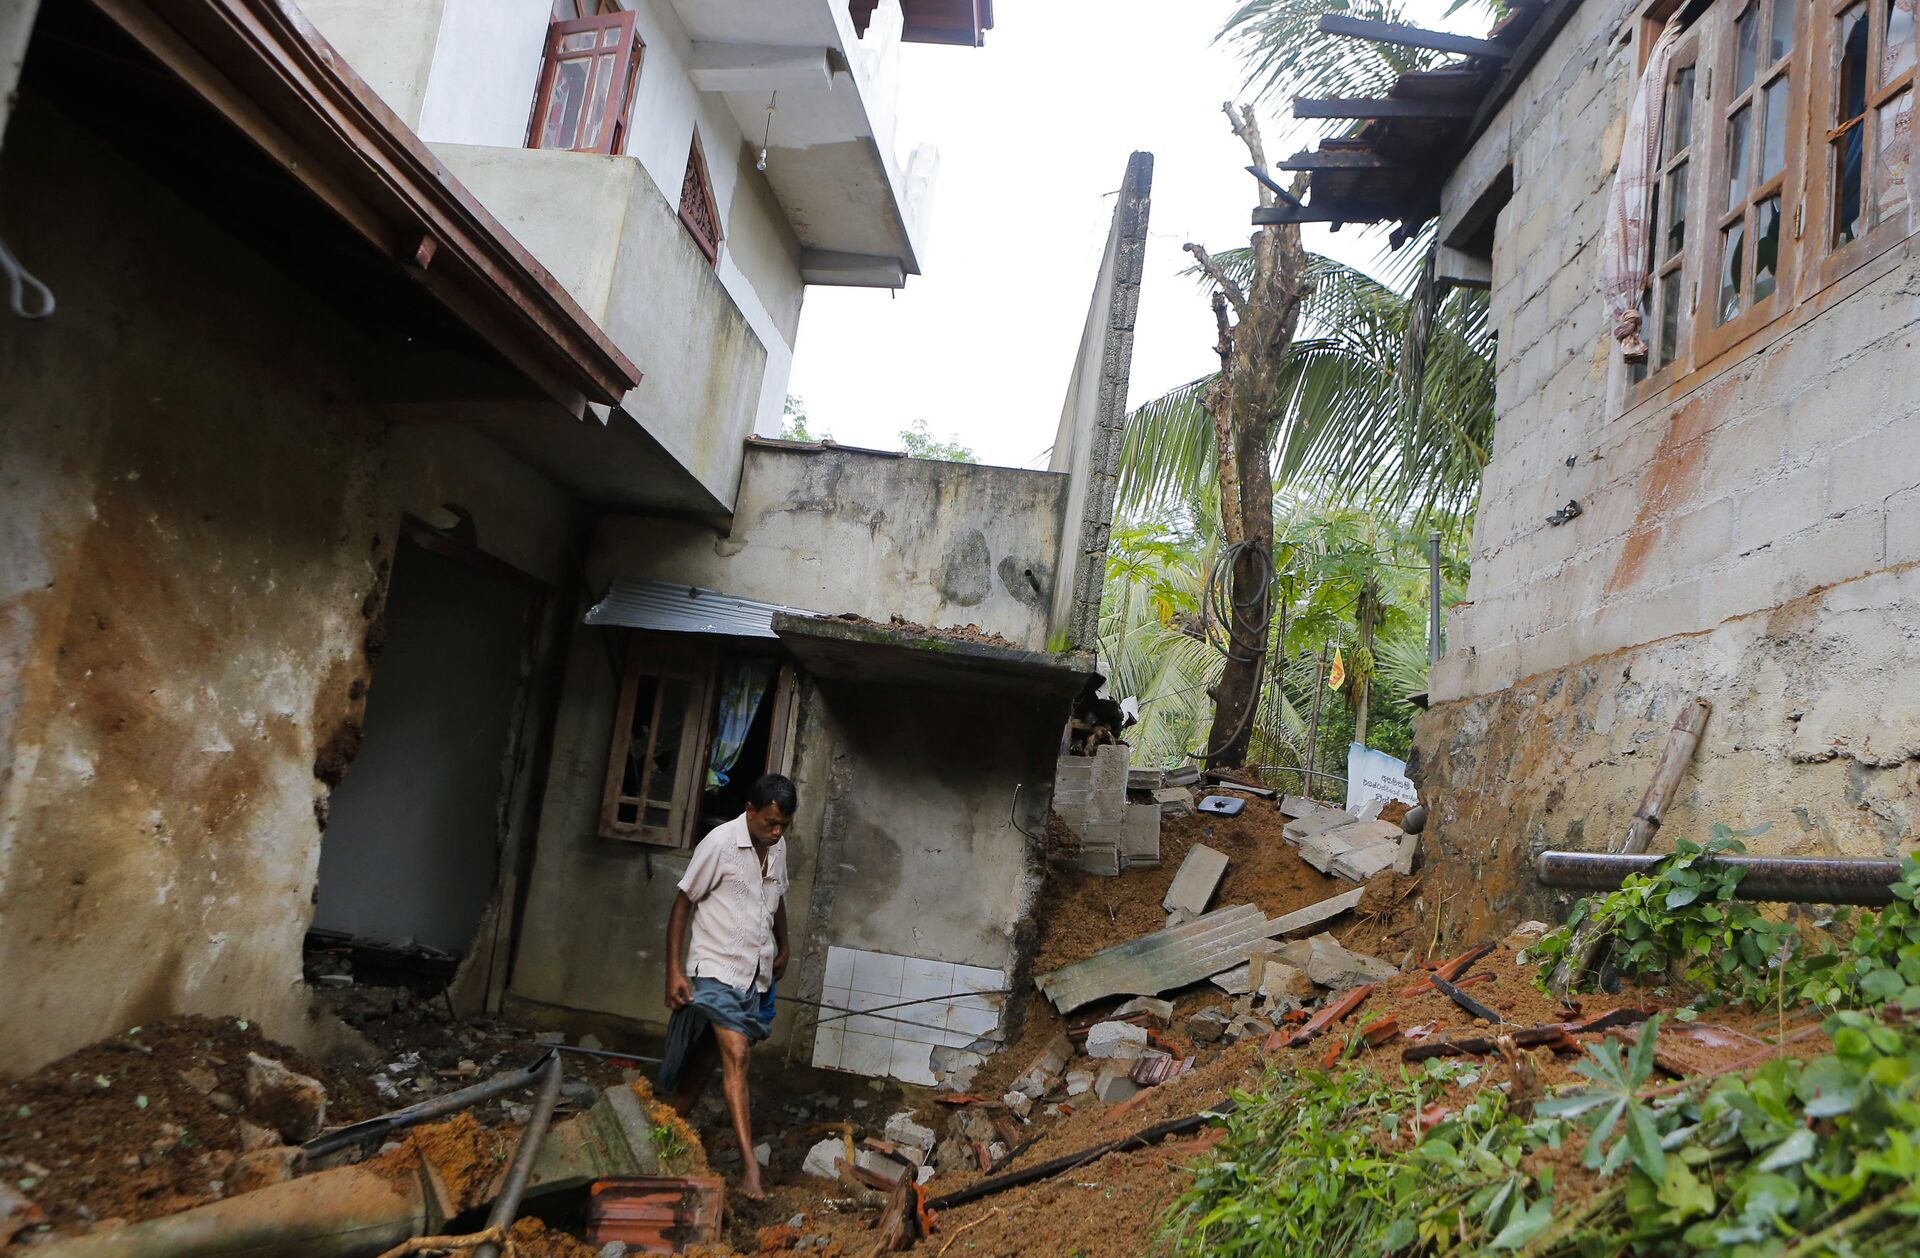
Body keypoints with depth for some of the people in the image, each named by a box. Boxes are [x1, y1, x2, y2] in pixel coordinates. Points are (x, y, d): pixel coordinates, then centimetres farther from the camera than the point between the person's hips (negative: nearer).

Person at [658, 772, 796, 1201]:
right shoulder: (720, 844, -15)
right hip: (716, 971, -7)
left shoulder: (778, 848, 6)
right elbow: (682, 904, -11)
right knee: (736, 1055, -17)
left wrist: (783, 948, 28)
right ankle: (750, 1166, -19)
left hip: (756, 975, 7)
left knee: (708, 1058, 13)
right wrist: (674, 969, -14)